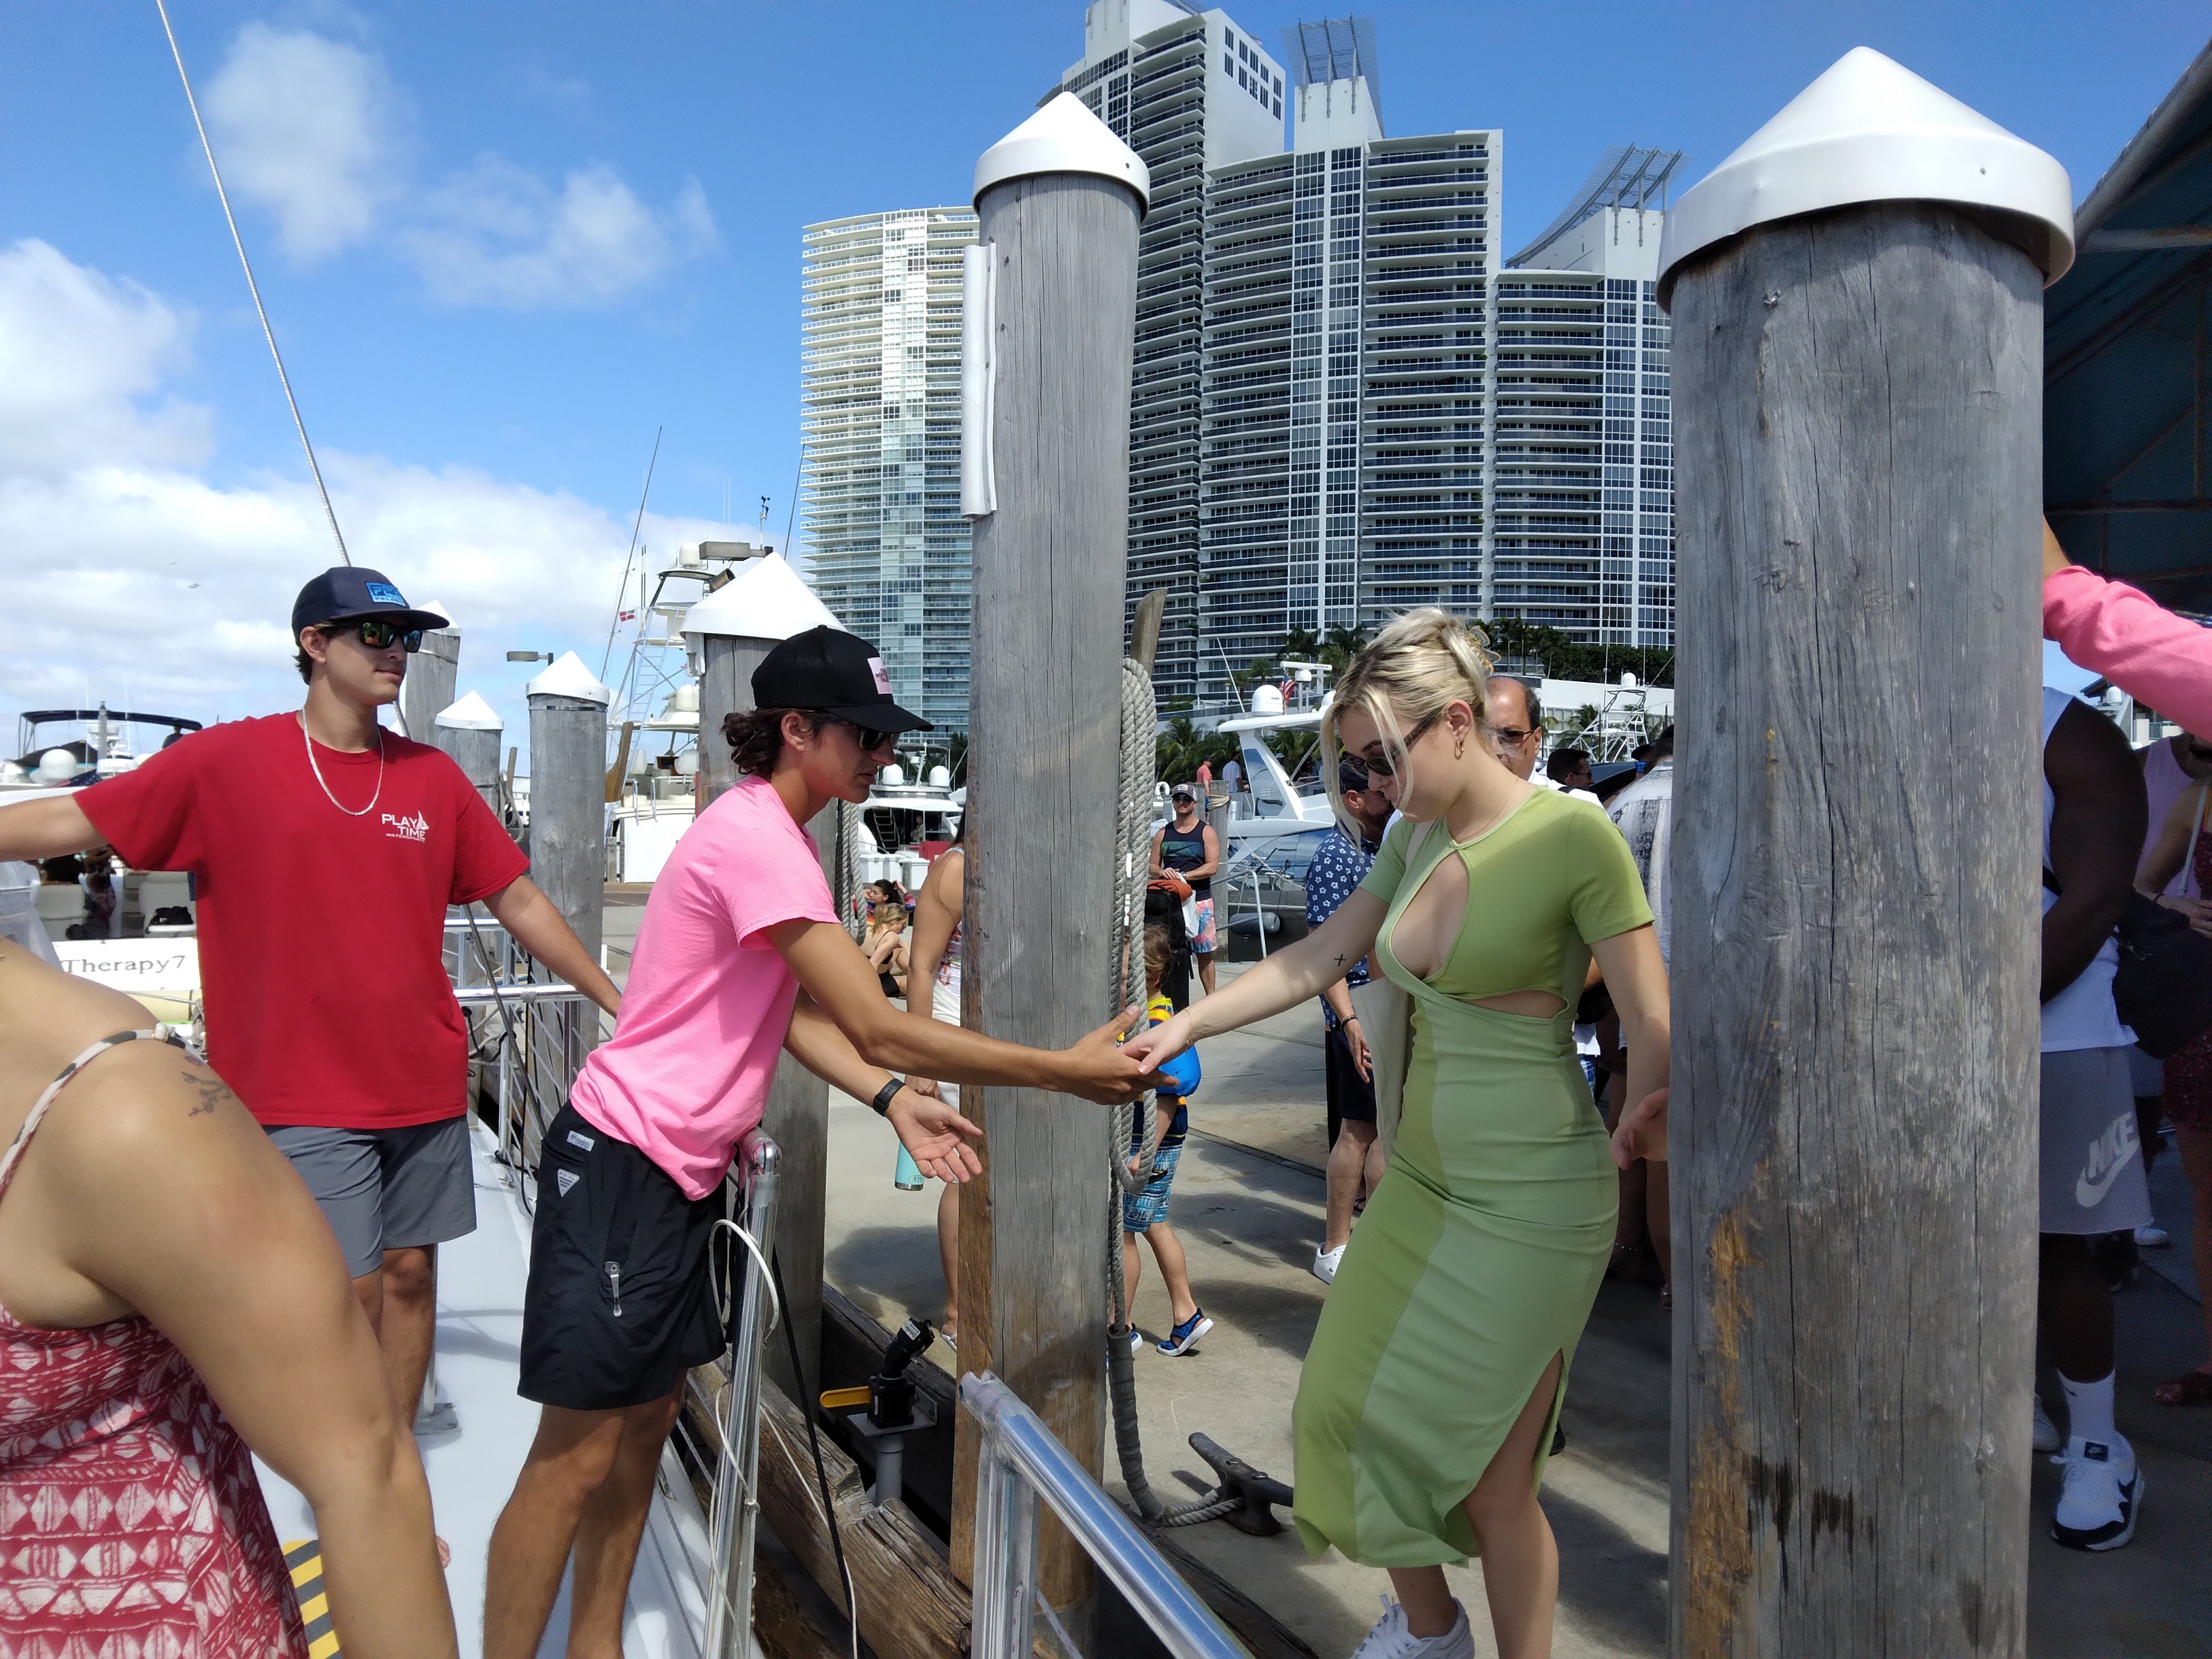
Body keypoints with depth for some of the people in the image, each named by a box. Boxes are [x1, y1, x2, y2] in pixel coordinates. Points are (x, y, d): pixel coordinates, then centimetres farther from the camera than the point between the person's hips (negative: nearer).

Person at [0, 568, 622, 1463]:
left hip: (425, 1082, 4)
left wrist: (619, 1003, 9)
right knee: (349, 1293, -3)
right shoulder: (228, 761, -4)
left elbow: (519, 902, 8)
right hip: (304, 1093, -3)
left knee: (410, 1270, 10)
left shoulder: (432, 776, 4)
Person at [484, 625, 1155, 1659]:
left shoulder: (773, 832, 10)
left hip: (683, 1169, 10)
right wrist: (1063, 1071, -21)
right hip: (621, 1166, -10)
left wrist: (894, 1101, -9)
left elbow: (797, 1013, 6)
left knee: (645, 1421, 17)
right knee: (578, 1455, 0)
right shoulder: (757, 838, -23)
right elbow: (880, 1029, -25)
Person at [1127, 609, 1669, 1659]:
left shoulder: (1572, 836, -16)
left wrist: (1642, 1124, -31)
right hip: (1421, 1179, 7)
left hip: (1530, 1198, -7)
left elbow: (1654, 1028, -16)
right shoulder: (1415, 837, 6)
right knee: (1344, 1404, 11)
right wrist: (1188, 1024, 3)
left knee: (1490, 1474, 2)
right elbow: (1315, 958, 8)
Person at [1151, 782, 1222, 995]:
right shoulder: (1163, 833, 14)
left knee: (1204, 952, -2)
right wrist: (1162, 872, -9)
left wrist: (1183, 876, -15)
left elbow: (1212, 867, -6)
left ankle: (1211, 996, 3)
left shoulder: (1206, 832, 3)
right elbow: (1153, 866, 14)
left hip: (1199, 899, -3)